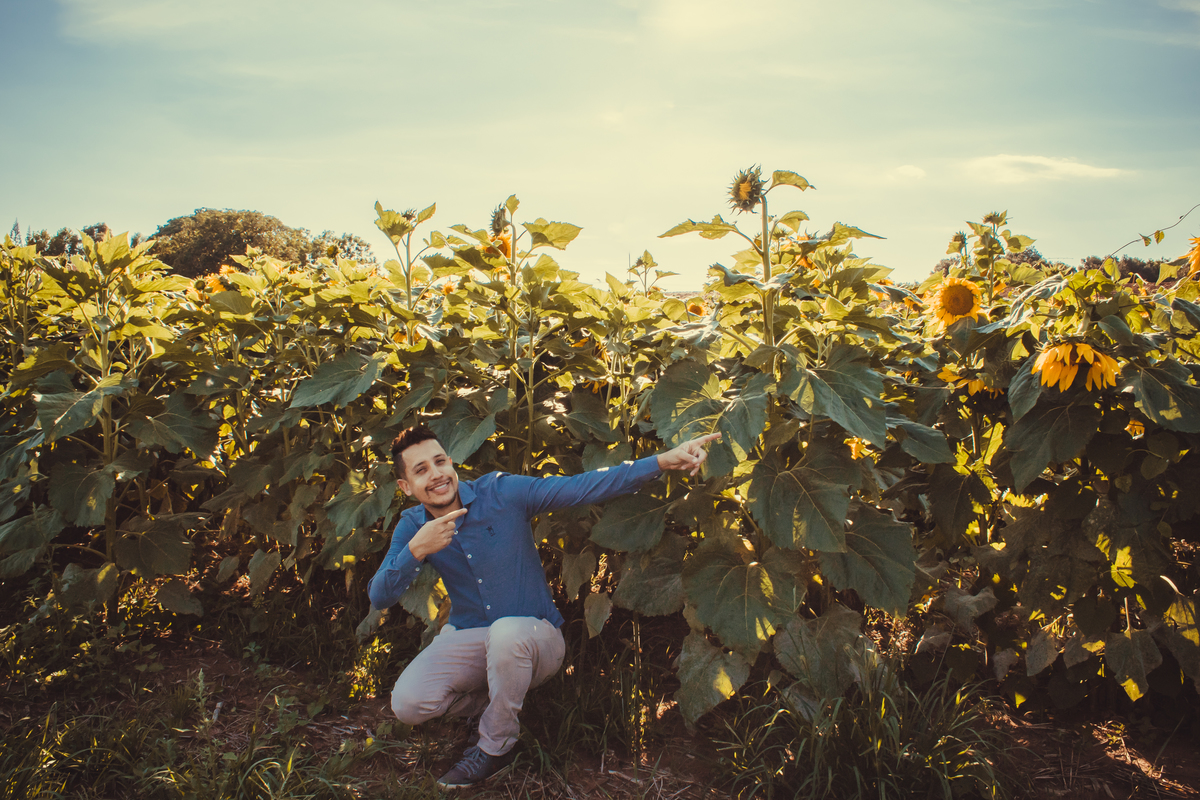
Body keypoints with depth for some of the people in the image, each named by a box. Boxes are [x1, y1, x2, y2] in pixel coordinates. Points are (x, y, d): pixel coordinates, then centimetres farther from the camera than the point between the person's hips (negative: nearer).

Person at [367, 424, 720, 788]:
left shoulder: (501, 491, -15)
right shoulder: (413, 527, -3)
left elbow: (583, 487, -23)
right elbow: (378, 597, -11)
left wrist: (663, 460, -35)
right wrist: (415, 550, -31)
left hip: (533, 636, -3)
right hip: (468, 638, 3)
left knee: (506, 632, -38)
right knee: (408, 703, -20)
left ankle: (495, 747, -10)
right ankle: (490, 703, 12)